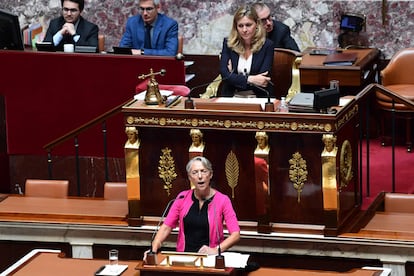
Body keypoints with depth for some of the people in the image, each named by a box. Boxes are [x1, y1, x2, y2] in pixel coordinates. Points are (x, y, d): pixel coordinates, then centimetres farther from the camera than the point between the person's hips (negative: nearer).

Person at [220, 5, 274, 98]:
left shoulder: (266, 45, -1)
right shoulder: (228, 43, 5)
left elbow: (263, 79, -7)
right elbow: (224, 74, -6)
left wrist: (234, 76, -4)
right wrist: (250, 79, -18)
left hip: (258, 97, -1)